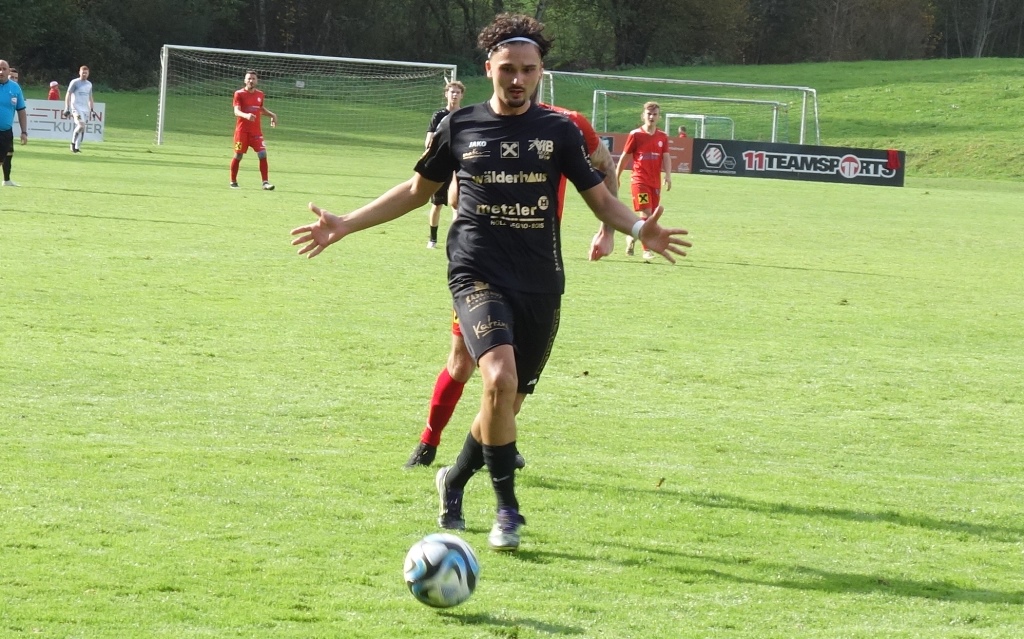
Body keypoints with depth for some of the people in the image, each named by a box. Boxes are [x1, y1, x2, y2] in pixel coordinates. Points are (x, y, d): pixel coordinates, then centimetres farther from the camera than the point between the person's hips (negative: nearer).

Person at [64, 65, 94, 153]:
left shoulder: (89, 84, 14)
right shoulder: (75, 82, -2)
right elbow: (68, 95, -4)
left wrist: (91, 110, 18)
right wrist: (67, 108, -11)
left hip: (86, 109, 6)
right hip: (76, 107, -6)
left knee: (82, 128, 0)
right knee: (81, 125, -21)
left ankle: (77, 147, 6)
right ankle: (73, 143, -6)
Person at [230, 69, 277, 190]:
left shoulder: (260, 94, 9)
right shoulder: (239, 94, -6)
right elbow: (236, 111, -19)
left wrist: (272, 114, 12)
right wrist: (246, 115, -38)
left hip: (256, 130, 3)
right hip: (242, 130, -3)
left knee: (263, 154, -9)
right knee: (238, 156, 2)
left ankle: (265, 182, -8)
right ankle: (233, 181, 17)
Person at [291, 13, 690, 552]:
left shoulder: (558, 132, 5)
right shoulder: (460, 128, 5)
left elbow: (598, 195, 8)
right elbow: (418, 189, 17)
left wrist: (638, 228, -13)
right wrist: (345, 225, 12)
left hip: (540, 285, 2)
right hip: (478, 274, -2)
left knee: (508, 404, 7)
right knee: (499, 378, -26)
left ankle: (454, 481, 37)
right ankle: (507, 509, -13)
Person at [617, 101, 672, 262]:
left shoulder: (663, 137, 7)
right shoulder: (635, 135, -3)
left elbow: (666, 157, 1)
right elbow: (624, 157, 3)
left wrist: (668, 175, -16)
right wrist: (616, 178, 8)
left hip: (655, 181, 5)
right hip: (639, 180, -5)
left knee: (651, 215, 8)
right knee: (646, 213, -15)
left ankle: (632, 237, 29)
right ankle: (647, 249, -11)